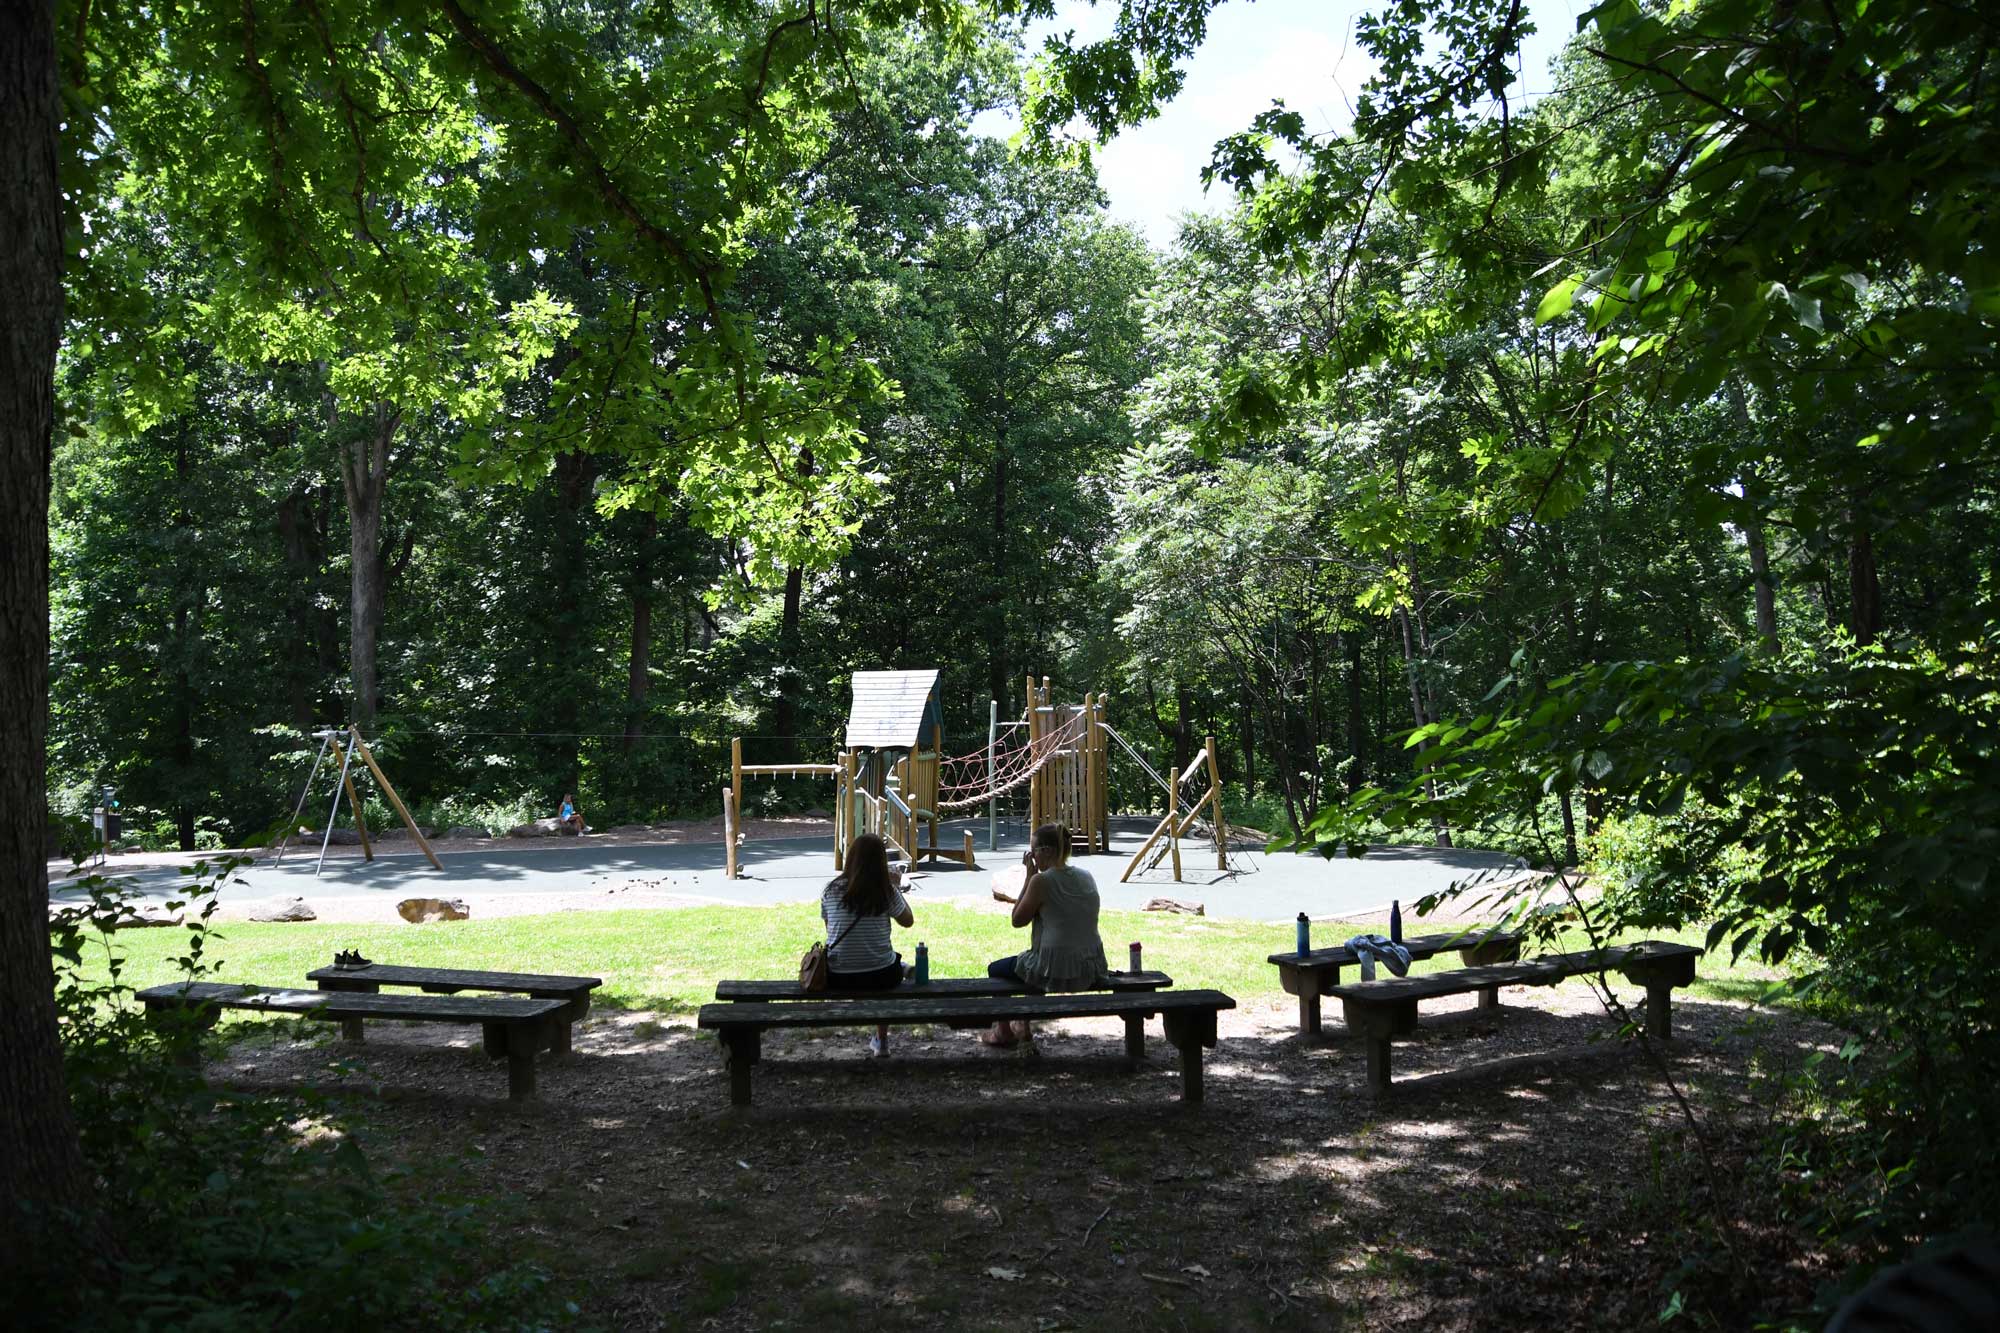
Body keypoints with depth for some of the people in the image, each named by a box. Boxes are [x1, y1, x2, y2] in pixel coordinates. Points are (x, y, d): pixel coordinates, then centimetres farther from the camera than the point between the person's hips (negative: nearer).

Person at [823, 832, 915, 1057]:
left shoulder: (831, 890, -3)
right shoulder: (886, 891, -8)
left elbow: (829, 927, 11)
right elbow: (908, 921, 6)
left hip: (837, 980, 2)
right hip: (879, 977, -2)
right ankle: (881, 1041, 37)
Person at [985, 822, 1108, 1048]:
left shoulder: (1042, 880, -15)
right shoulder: (1085, 876, 6)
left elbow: (1018, 920, -4)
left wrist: (1030, 876, -3)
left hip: (1056, 971, -7)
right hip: (1091, 970, 7)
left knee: (995, 969, 20)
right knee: (1030, 960, 36)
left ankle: (1004, 1032, 31)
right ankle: (1023, 1026, 42)